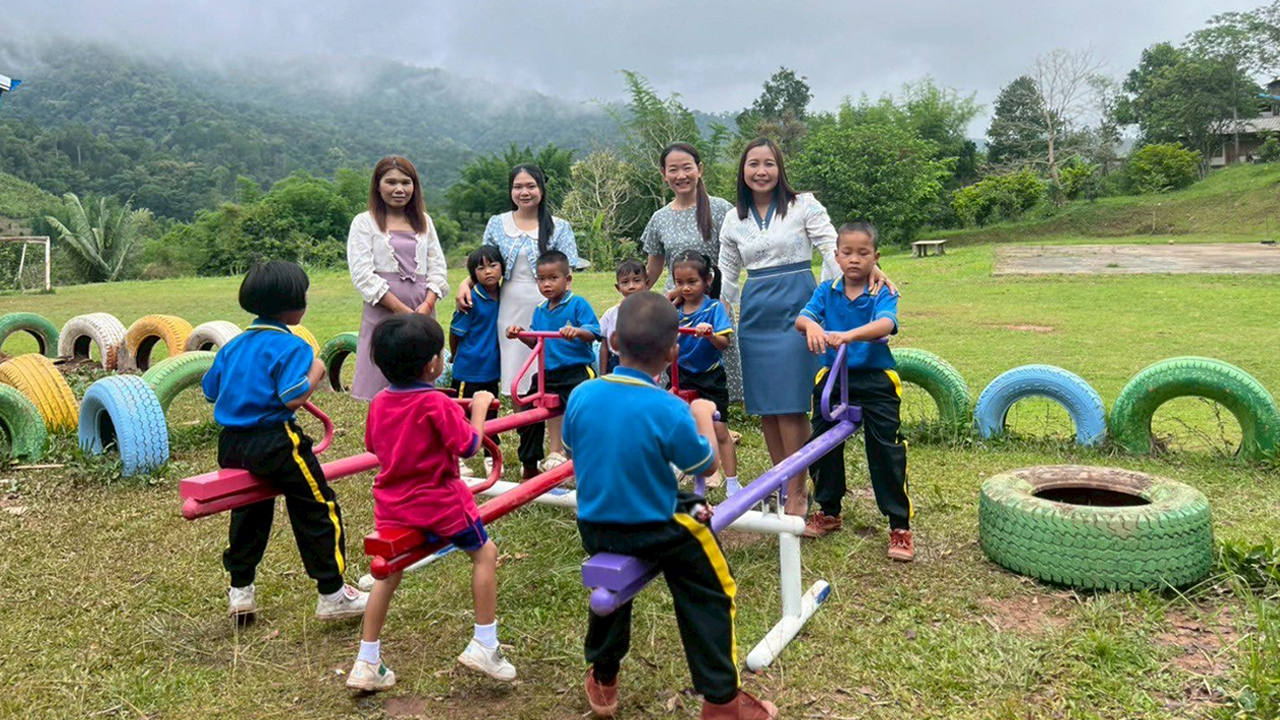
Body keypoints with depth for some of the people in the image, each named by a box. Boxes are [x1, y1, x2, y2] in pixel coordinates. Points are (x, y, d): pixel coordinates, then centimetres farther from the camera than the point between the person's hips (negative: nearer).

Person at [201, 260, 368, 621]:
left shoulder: (233, 345, 11)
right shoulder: (291, 346, -12)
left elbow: (210, 390, 15)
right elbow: (293, 399, -22)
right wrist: (316, 373, -7)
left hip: (231, 443, 8)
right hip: (273, 442, -8)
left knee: (248, 512, 24)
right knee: (318, 510, 4)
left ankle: (240, 591, 33)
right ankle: (332, 595, 7)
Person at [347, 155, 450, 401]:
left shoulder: (424, 221, 18)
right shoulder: (365, 222, 5)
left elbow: (438, 267, 12)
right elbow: (362, 274, -6)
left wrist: (427, 305, -7)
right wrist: (402, 310, -13)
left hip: (423, 311, 4)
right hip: (383, 311, -3)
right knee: (382, 391, -6)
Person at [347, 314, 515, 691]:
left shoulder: (379, 402, -1)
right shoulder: (437, 403, -20)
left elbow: (373, 446, 12)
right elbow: (469, 446, -16)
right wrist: (479, 408, -3)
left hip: (392, 503, 6)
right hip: (440, 503, -6)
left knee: (388, 571, 19)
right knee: (485, 552, 13)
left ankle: (367, 664, 23)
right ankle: (484, 645, 16)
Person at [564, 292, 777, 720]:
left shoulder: (581, 395, -12)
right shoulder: (669, 411, -24)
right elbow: (708, 465, -8)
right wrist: (703, 415, 7)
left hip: (594, 527, 5)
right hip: (656, 531, -4)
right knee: (709, 593, 17)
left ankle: (603, 680, 49)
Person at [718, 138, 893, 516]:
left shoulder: (804, 205, 1)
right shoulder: (734, 220, 12)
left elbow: (834, 250, -5)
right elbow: (726, 275, 19)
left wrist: (867, 269, -22)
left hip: (795, 309, -4)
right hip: (755, 315, 4)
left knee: (790, 406, -8)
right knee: (763, 406, 5)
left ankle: (797, 493, 2)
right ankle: (782, 483, 20)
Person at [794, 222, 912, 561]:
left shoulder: (883, 294, -7)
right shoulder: (827, 291, 2)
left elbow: (885, 325, -27)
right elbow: (801, 317, -13)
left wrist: (848, 335, -45)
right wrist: (811, 326, -38)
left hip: (875, 380, -3)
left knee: (887, 451, -3)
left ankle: (900, 525, 8)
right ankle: (828, 511, 33)